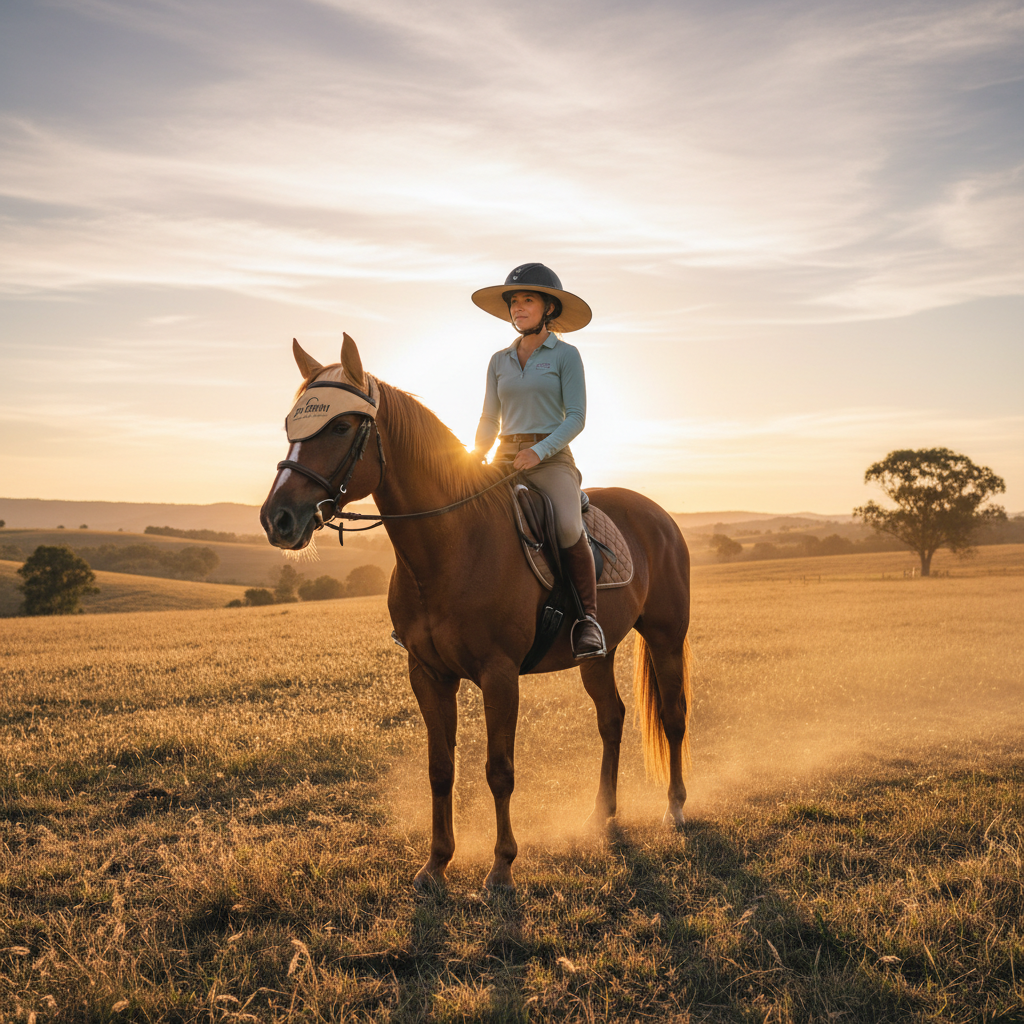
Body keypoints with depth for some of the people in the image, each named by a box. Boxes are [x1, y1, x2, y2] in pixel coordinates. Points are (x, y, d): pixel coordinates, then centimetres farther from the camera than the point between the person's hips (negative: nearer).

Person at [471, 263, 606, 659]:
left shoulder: (565, 355, 3)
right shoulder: (499, 361, 15)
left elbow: (575, 418, -4)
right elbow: (489, 419, 16)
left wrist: (539, 451, -18)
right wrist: (475, 459, -2)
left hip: (551, 458, -5)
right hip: (505, 459, 5)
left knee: (569, 528, -31)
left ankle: (588, 619, -18)